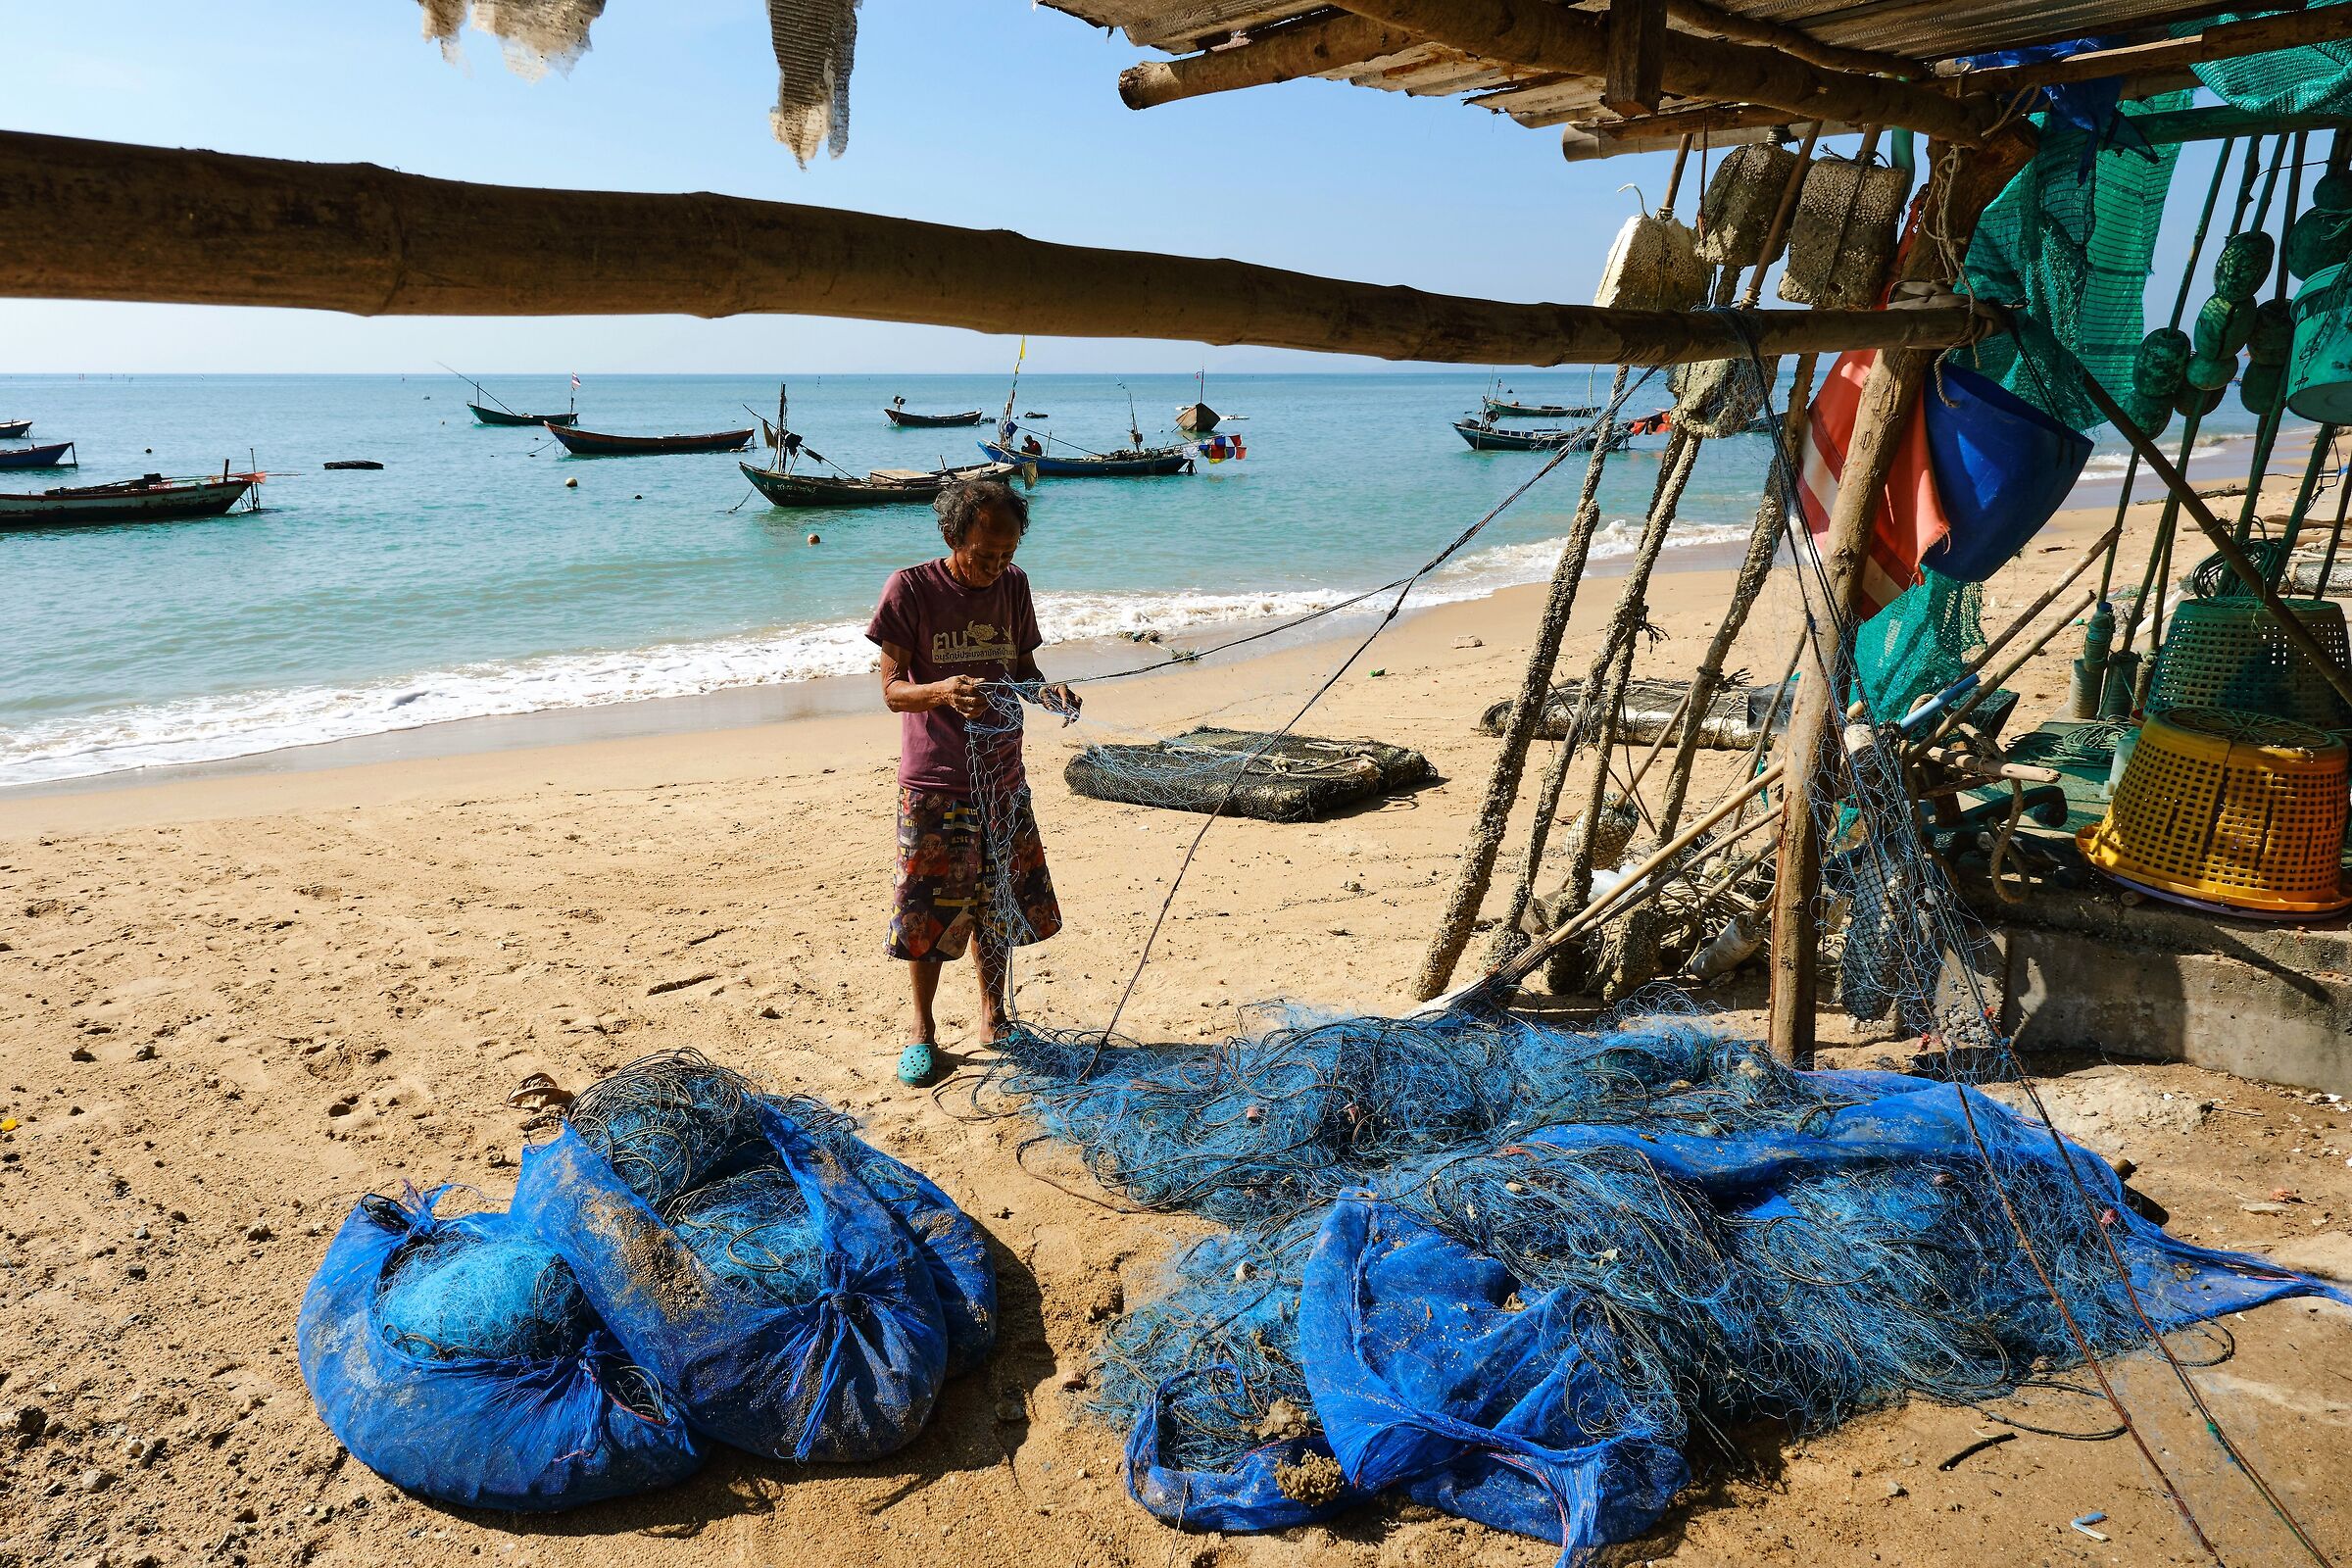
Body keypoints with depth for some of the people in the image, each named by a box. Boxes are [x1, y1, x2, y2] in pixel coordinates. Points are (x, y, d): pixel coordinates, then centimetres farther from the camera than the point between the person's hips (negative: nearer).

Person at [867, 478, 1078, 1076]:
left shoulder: (1014, 585, 4)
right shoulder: (910, 588, -10)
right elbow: (892, 690, -13)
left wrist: (1048, 693, -10)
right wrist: (939, 692, -35)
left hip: (1002, 780, 4)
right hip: (934, 785, -4)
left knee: (999, 905, 13)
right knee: (929, 913, 3)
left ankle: (994, 1017, 33)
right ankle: (923, 1033, 23)